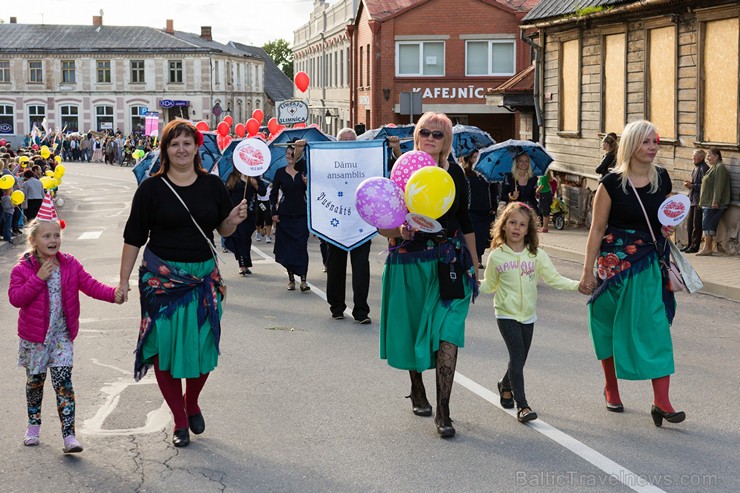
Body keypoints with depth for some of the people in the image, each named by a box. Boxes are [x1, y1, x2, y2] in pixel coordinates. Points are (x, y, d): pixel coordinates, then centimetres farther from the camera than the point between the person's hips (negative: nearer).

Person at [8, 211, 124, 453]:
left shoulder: (70, 265, -1)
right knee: (35, 380, 15)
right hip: (34, 335, 0)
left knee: (63, 381, -8)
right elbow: (15, 298, -19)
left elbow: (90, 285, -7)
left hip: (62, 335, 1)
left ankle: (68, 434, -9)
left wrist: (113, 293, -23)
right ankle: (33, 424, 37)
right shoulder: (23, 268, -9)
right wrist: (38, 278, -25)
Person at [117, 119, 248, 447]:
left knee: (204, 345, 3)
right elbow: (134, 237, -1)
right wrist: (123, 280, -3)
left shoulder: (212, 185, 4)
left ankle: (192, 404, 32)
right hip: (162, 278, -2)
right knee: (166, 347, 1)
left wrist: (234, 219, -11)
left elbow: (224, 230, 12)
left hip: (204, 276, 2)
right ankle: (180, 421, 16)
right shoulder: (152, 188, -3)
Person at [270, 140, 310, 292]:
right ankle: (291, 278, 13)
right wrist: (274, 213, 1)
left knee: (301, 246, -8)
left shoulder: (304, 170, 2)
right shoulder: (280, 172, 4)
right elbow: (273, 194, 8)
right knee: (286, 246, 3)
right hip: (285, 215, 1)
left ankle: (303, 279, -8)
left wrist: (308, 183, -18)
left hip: (301, 214, -1)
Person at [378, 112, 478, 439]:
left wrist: (474, 265, 14)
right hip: (409, 262, 0)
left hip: (450, 263, 0)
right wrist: (400, 231, -27)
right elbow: (384, 229, -5)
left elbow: (465, 222, 13)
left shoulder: (454, 174, 3)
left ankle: (443, 411, -10)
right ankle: (417, 392, 36)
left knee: (448, 332, -12)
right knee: (412, 331, 11)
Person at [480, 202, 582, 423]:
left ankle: (506, 386, 42)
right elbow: (489, 285, 5)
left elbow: (554, 279, -2)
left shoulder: (537, 255, -2)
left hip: (528, 315, 3)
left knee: (519, 359, 12)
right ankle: (522, 405, -6)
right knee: (517, 357, -13)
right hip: (506, 314, -3)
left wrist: (578, 285, -14)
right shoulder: (496, 256, -5)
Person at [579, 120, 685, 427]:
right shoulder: (612, 183, -9)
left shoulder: (662, 179, 4)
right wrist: (588, 271, -7)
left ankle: (661, 401, -7)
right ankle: (611, 389, 31)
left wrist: (668, 229, 3)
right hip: (616, 261, -3)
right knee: (612, 327, 9)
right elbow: (597, 229, -6)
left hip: (652, 263, 3)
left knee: (656, 327, -6)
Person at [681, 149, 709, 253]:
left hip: (699, 200, -9)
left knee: (696, 224, -4)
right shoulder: (696, 168, 16)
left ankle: (695, 246, 1)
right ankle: (689, 244, 19)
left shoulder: (703, 168, -13)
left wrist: (692, 186, -15)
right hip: (693, 199, 9)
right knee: (689, 222, 11)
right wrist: (690, 183, 8)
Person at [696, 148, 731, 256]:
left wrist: (715, 201, -24)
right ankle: (709, 247, 10)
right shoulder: (713, 168, 21)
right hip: (707, 202, 10)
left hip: (713, 203, -10)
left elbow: (719, 186, -19)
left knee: (707, 224, -12)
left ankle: (707, 248, -12)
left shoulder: (720, 168, -11)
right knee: (709, 225, 9)